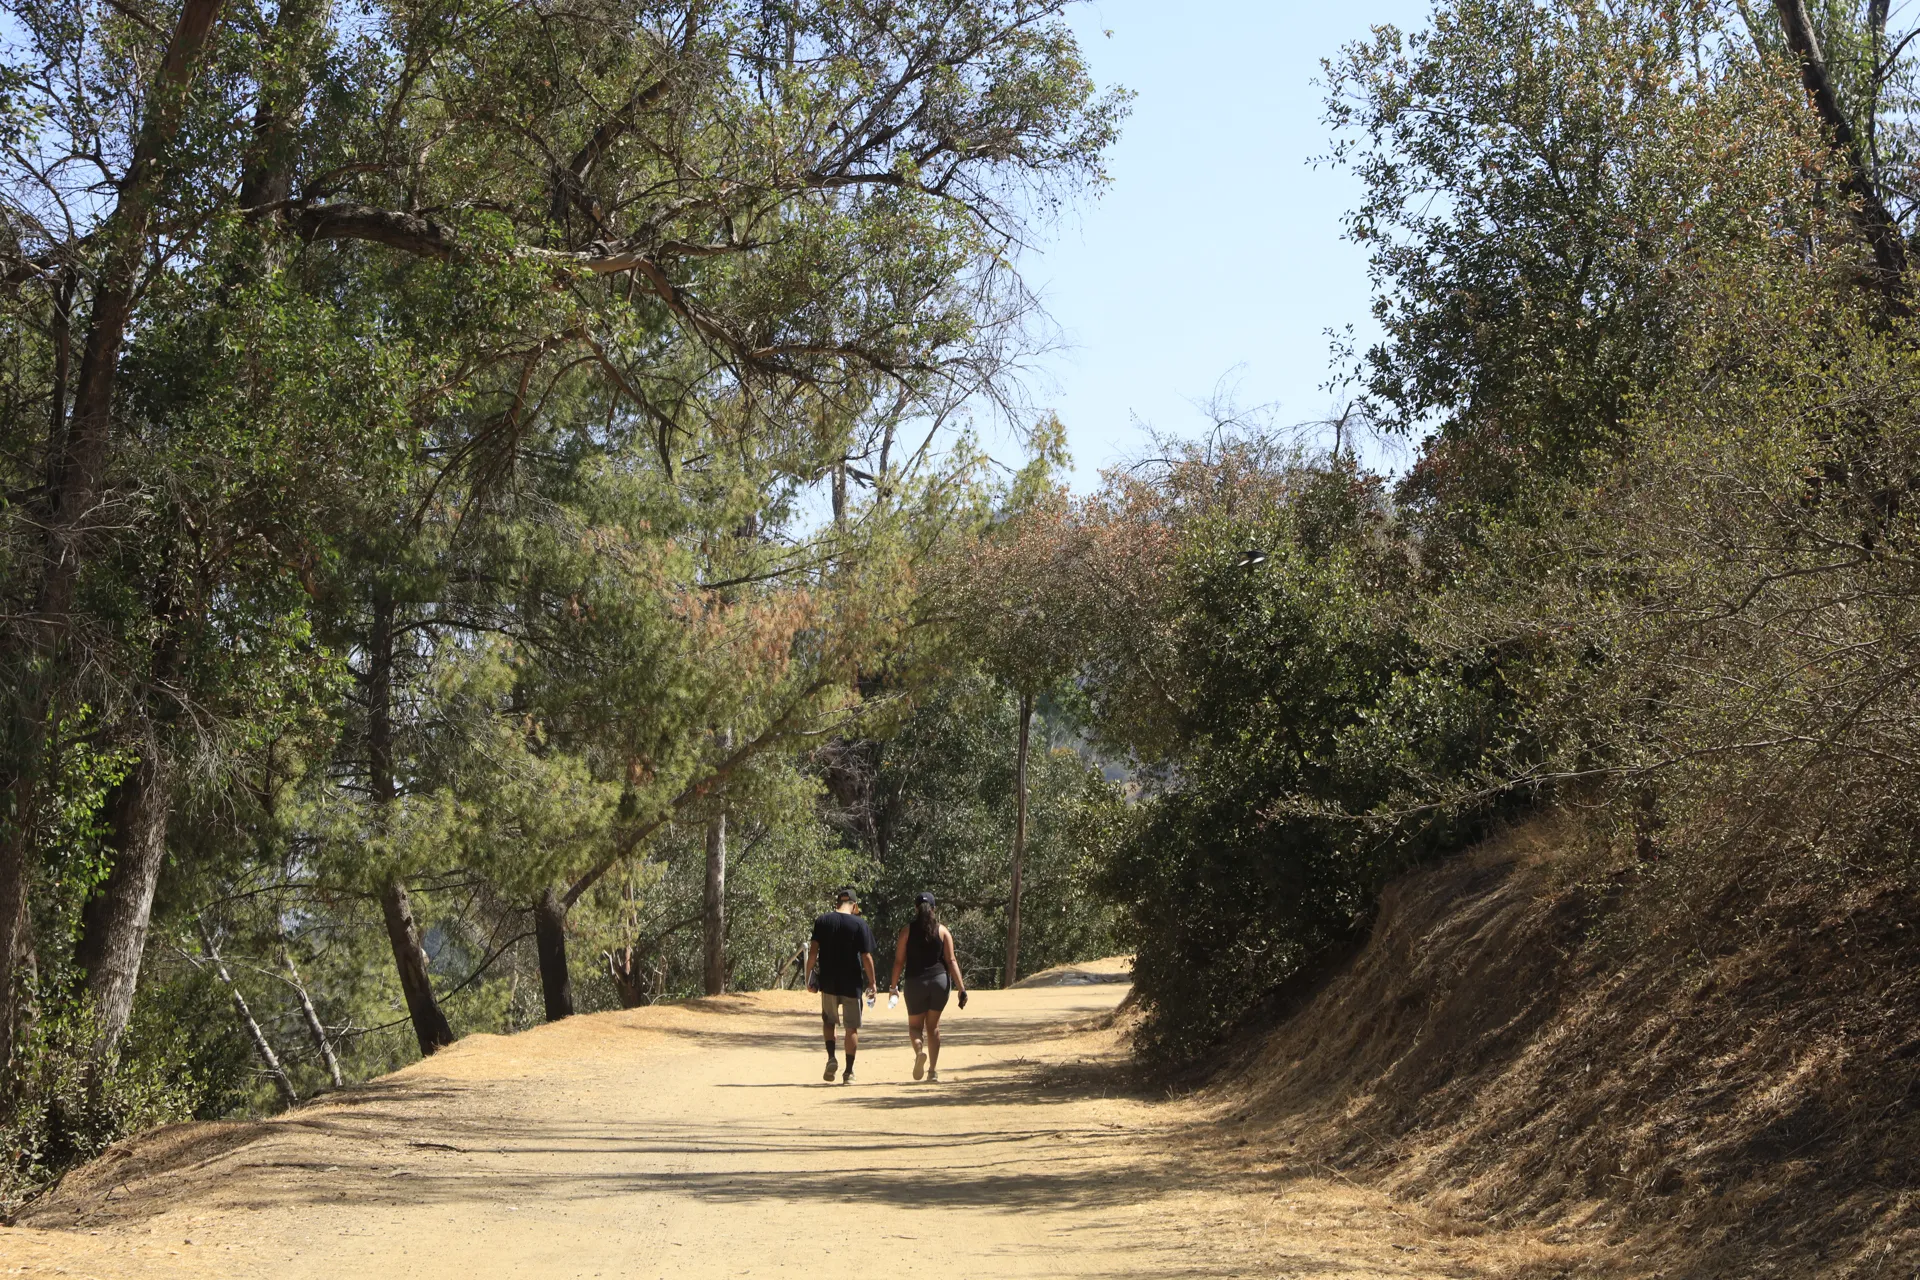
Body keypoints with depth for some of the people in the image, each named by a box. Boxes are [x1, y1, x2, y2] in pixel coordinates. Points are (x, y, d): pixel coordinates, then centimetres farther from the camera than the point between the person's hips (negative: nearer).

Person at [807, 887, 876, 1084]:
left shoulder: (822, 921, 1)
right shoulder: (860, 924, -5)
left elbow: (813, 951, -3)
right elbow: (866, 957, -6)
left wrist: (809, 976, 4)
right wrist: (871, 982, 3)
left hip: (828, 982, 2)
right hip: (852, 983, -2)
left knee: (829, 1021, 20)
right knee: (852, 1027, 7)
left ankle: (831, 1057, -1)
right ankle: (849, 1072, 7)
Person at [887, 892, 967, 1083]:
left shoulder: (907, 931, -1)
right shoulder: (942, 931, 2)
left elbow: (899, 961, -2)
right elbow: (951, 961, -2)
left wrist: (893, 986, 8)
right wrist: (961, 988, -2)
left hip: (915, 982, -1)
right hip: (940, 981, 1)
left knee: (915, 1025, 12)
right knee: (933, 1027, 14)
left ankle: (919, 1050, -21)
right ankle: (933, 1072, 10)